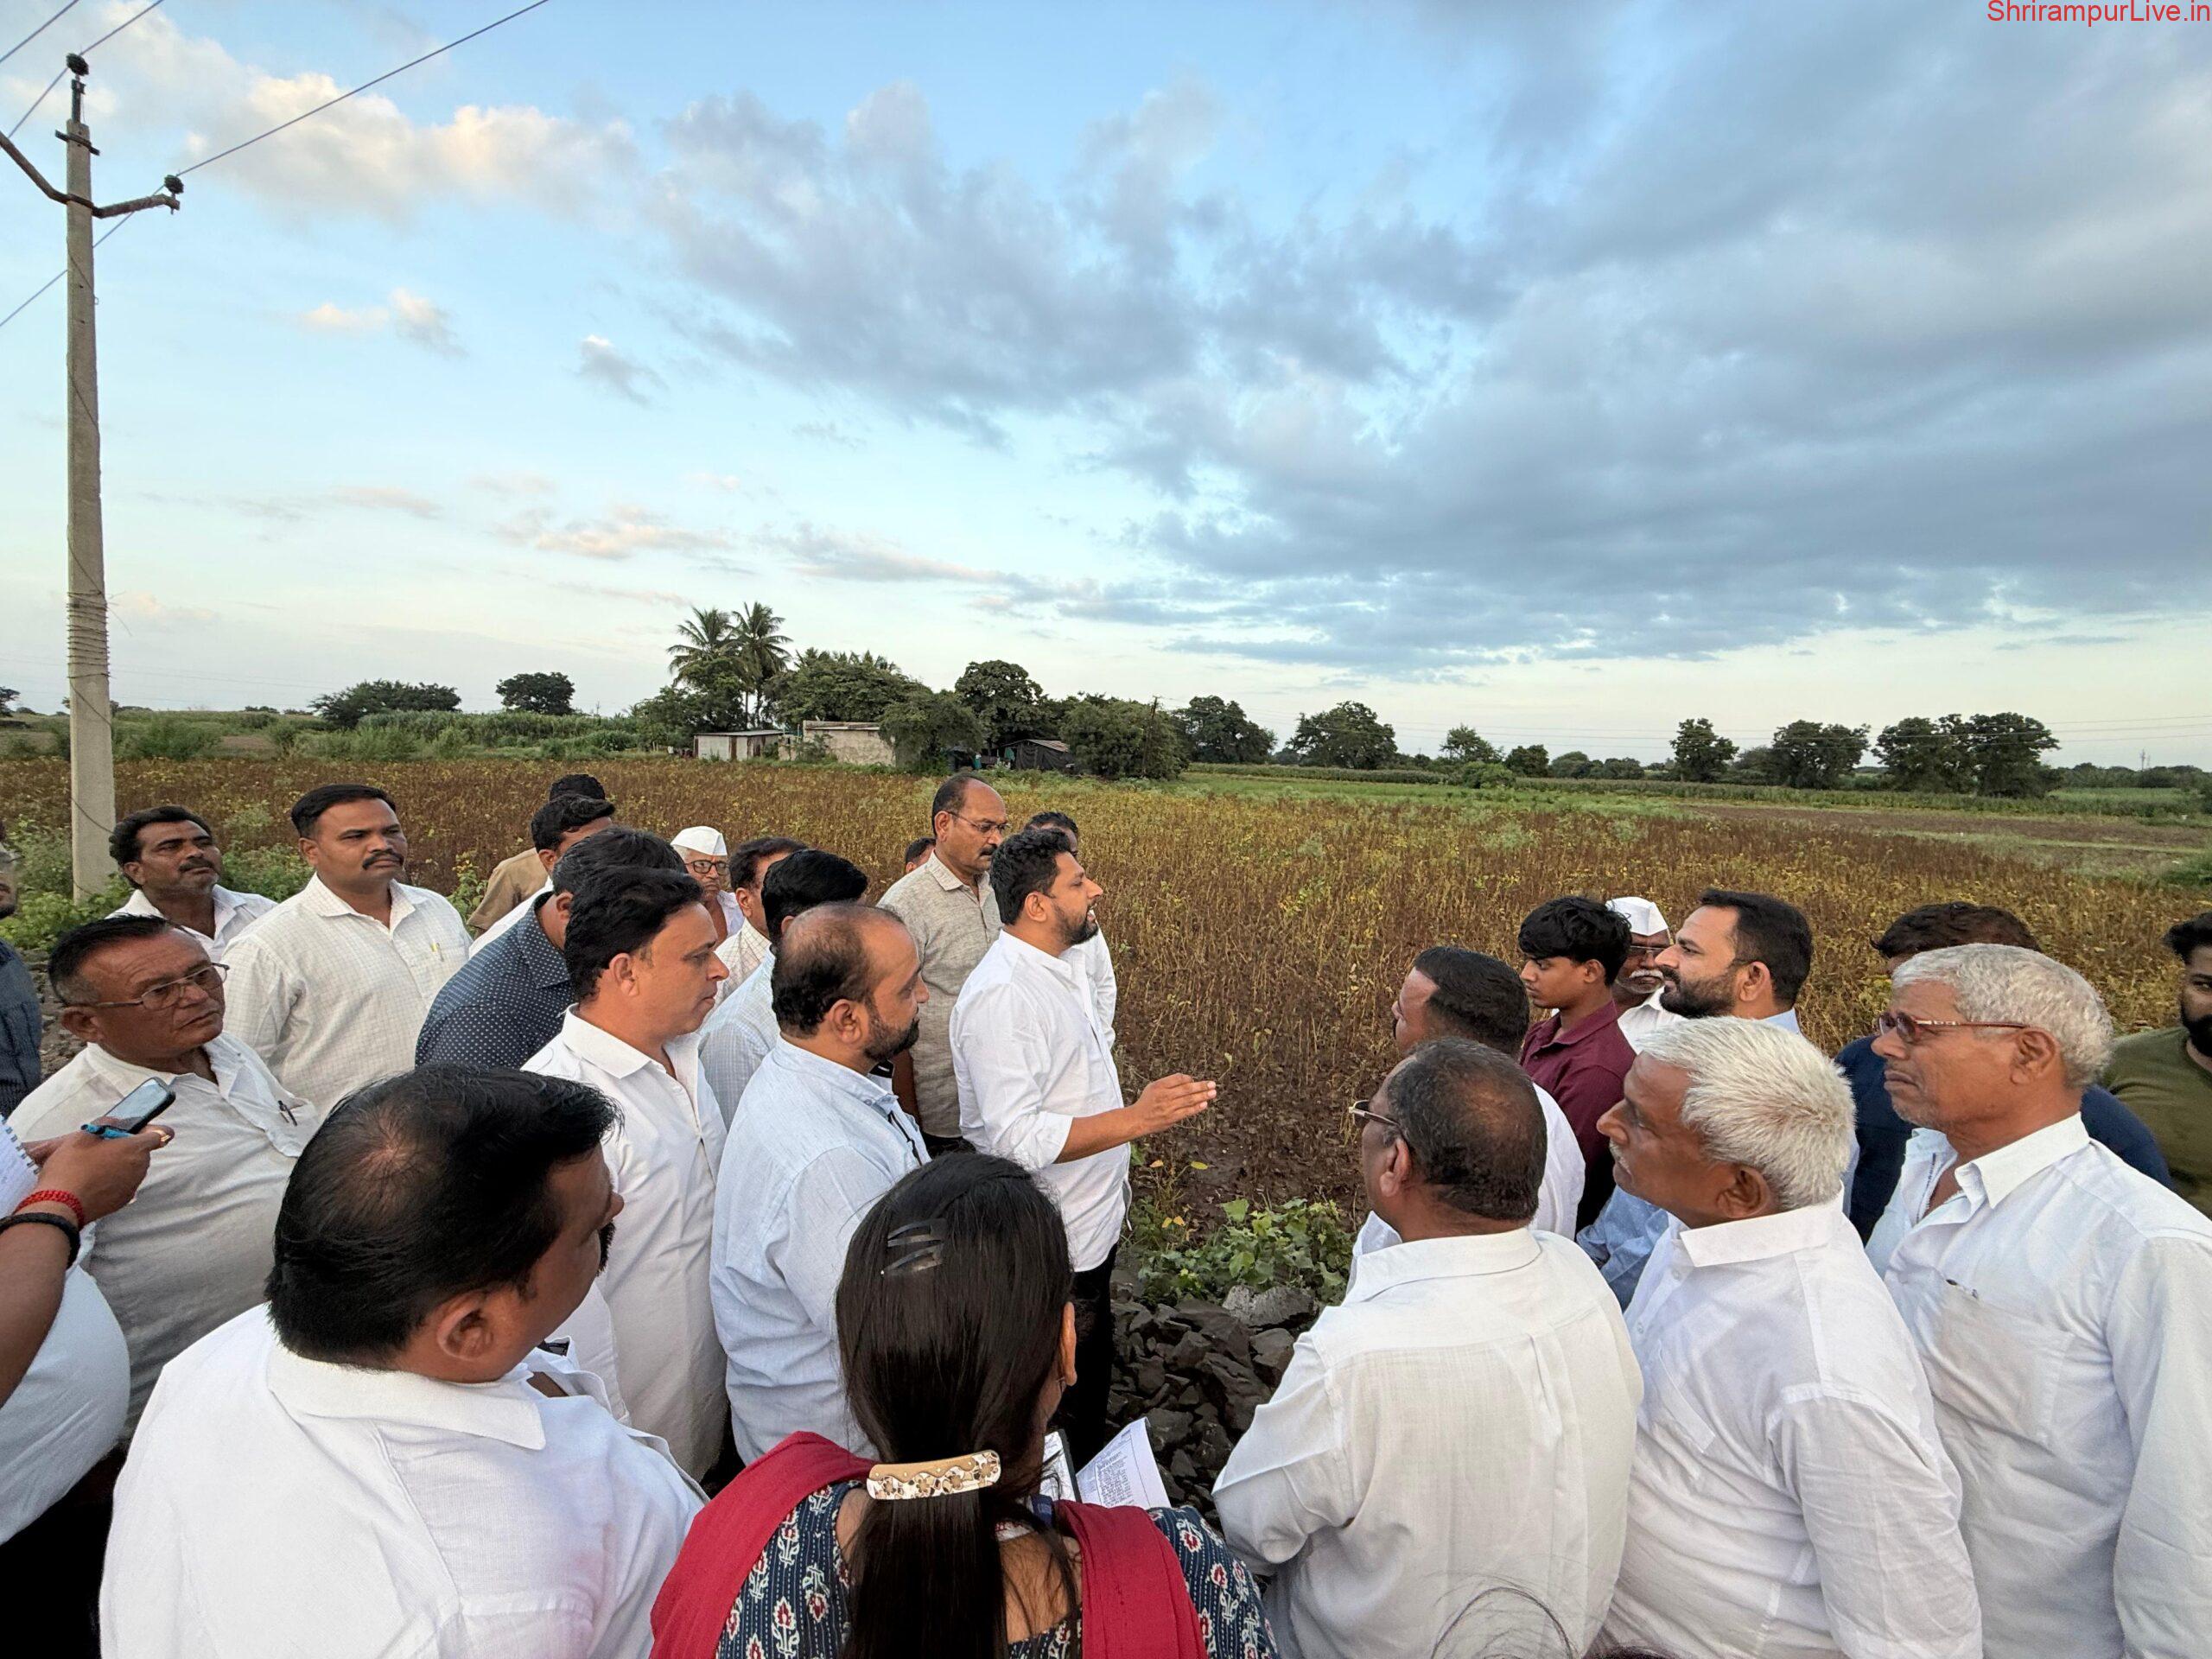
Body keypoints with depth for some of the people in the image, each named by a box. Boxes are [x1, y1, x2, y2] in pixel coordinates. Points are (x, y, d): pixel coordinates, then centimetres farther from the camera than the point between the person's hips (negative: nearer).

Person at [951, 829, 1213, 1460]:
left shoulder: (1058, 969, 4)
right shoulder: (999, 996, -28)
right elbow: (1018, 1137, -33)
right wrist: (1137, 1118, -37)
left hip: (1092, 1225, 9)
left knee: (1092, 1369, 26)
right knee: (1061, 1393, 12)